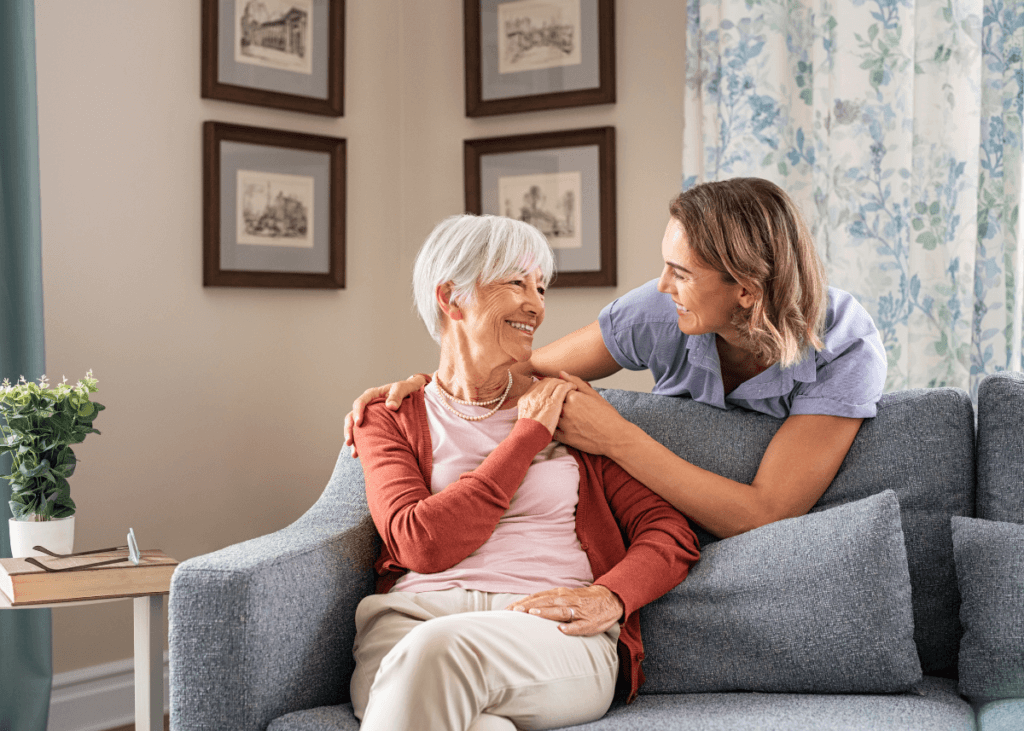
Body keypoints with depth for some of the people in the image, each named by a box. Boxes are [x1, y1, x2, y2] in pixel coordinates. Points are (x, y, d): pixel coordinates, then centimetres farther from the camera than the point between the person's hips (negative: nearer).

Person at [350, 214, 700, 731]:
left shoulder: (566, 405, 19)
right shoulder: (390, 418, 16)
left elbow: (671, 533, 10)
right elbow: (422, 545, -4)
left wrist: (609, 596, -11)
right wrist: (528, 437, 0)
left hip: (554, 631, 1)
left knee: (437, 649, -34)